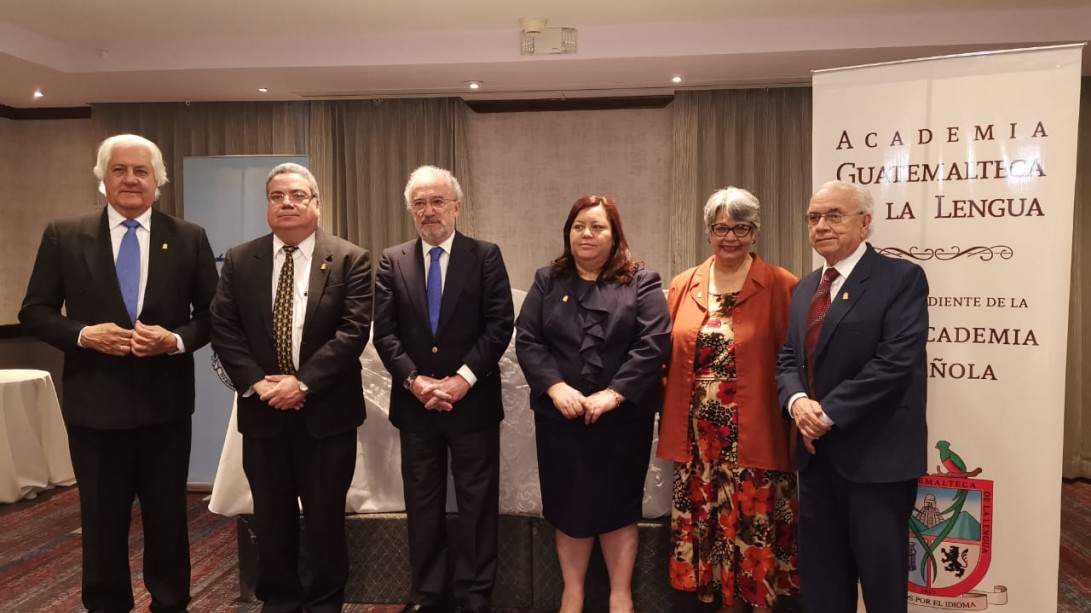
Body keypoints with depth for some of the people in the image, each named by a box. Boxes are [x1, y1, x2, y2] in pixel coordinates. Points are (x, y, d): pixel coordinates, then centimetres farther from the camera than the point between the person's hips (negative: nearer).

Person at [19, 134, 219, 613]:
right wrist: (83, 334, -15)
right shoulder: (63, 236, 1)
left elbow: (212, 314, 2)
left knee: (168, 516, 13)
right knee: (101, 519, 14)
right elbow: (34, 312, 2)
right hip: (95, 402, 0)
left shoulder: (189, 238, 1)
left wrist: (177, 339, -16)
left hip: (165, 401, 0)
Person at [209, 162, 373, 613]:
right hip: (263, 409, 3)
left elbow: (354, 330, -11)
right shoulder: (238, 261, 6)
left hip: (326, 409, -2)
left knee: (325, 517, 9)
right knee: (271, 518, 13)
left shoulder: (350, 260, -3)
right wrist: (255, 382, -12)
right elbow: (223, 329, 1)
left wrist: (304, 382, -17)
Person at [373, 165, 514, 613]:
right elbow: (384, 332, 0)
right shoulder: (392, 261, 5)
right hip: (415, 403, 2)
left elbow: (499, 325, -8)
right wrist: (414, 380, -12)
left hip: (473, 400, -2)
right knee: (422, 503, 12)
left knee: (477, 503, 7)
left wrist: (463, 379, -15)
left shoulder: (486, 256, -1)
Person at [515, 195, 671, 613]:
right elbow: (526, 340, -1)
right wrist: (555, 387, -16)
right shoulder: (547, 281, 7)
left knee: (617, 506, 9)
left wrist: (614, 394, -18)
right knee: (568, 507, 10)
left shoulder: (641, 282, 1)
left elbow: (654, 343, -9)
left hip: (623, 418, -2)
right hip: (560, 417, 2)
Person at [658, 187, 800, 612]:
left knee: (755, 531, 4)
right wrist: (671, 416, 6)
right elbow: (668, 358, 12)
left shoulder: (781, 287, -3)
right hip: (697, 437, 4)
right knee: (708, 527, 13)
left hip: (755, 437, -4)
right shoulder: (683, 286, 9)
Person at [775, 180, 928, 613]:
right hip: (817, 451, 7)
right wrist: (797, 401, -11)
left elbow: (896, 362, -19)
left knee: (881, 577, 10)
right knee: (820, 574, 17)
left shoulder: (901, 278, -9)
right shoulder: (804, 288, 13)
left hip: (876, 453, -6)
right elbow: (789, 358, 11)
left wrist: (829, 412, -18)